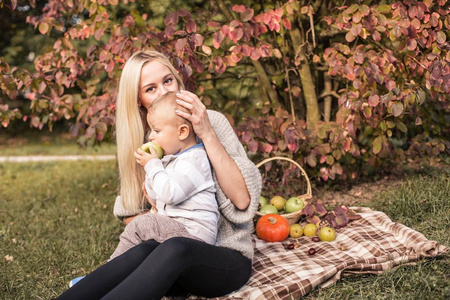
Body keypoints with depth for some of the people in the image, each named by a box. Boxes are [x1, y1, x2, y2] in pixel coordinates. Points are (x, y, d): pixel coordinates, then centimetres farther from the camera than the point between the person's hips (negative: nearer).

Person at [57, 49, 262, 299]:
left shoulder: (213, 122, -6)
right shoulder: (142, 142, 6)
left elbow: (242, 199, -14)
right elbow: (129, 213, 13)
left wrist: (208, 135, -21)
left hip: (226, 258, -2)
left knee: (173, 249, -37)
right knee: (144, 252, -34)